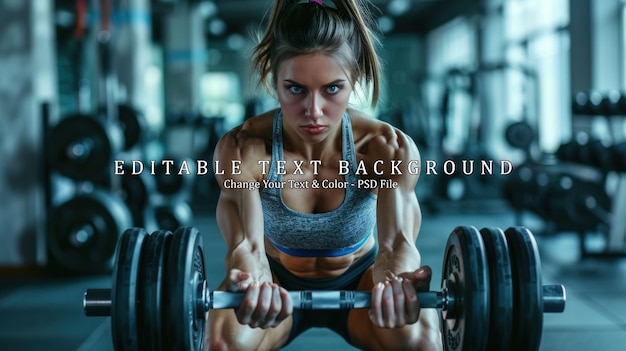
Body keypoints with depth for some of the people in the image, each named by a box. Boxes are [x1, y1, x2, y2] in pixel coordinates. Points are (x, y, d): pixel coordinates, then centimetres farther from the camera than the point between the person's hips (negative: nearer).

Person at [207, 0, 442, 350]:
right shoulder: (242, 149, -27)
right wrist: (251, 283, -64)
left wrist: (397, 283, -64)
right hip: (278, 284, 0)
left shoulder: (389, 148, -25)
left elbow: (398, 240, -38)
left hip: (359, 281, 1)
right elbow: (247, 243, -39)